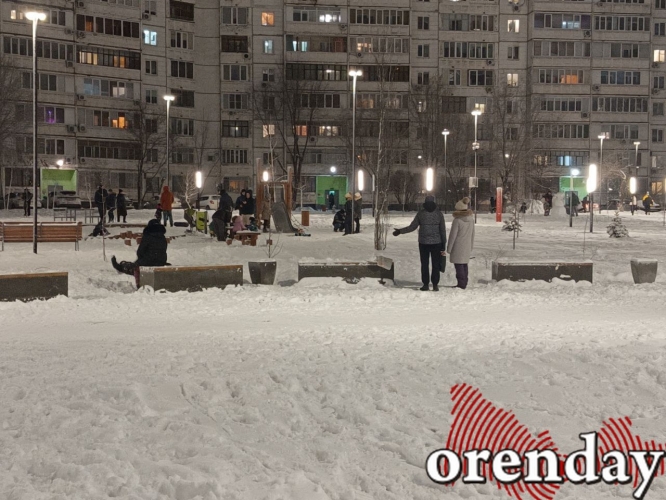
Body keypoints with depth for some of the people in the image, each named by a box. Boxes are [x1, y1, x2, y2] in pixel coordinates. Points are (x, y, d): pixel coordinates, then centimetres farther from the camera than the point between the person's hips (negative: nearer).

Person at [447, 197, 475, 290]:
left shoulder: (457, 220, -17)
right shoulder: (471, 219, 3)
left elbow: (453, 235, -13)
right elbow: (472, 234, 12)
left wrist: (449, 248, -5)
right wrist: (471, 246, 22)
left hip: (458, 246, -7)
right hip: (467, 246, 7)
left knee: (459, 265, -1)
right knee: (464, 265, 15)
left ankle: (461, 284, -1)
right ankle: (464, 283, 21)